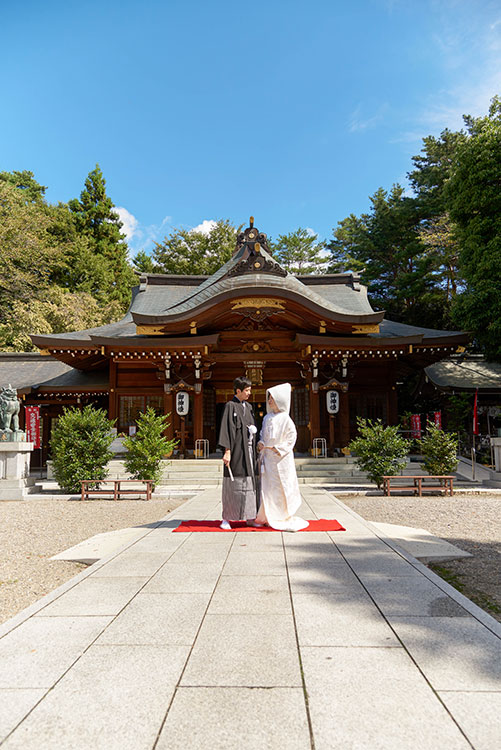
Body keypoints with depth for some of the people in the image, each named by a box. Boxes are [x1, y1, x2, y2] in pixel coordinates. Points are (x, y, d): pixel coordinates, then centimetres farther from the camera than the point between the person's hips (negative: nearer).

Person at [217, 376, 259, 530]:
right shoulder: (230, 406, -5)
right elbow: (226, 429, -13)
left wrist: (253, 429, 4)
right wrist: (227, 451, -20)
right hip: (236, 449, -7)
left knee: (250, 482, 7)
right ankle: (226, 518, 6)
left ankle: (249, 517, 15)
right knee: (233, 483, -3)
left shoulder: (248, 407, 16)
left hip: (249, 449, 7)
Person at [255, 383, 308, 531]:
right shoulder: (267, 418, 10)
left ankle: (286, 517, 13)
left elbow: (292, 437, -8)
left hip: (281, 459, -6)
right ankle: (266, 517, 17)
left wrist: (279, 448, -14)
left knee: (282, 487, 1)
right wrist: (261, 443, 0)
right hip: (268, 458, 6)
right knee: (267, 487, 8)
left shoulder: (285, 419, -9)